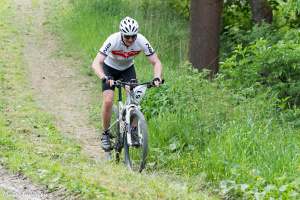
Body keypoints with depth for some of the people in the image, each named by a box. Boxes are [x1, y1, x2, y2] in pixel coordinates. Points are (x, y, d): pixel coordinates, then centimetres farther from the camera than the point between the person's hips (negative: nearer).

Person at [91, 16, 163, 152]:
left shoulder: (141, 41, -29)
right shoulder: (113, 40, -36)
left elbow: (156, 62, -23)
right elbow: (96, 63, -42)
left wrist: (157, 77, -43)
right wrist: (105, 78, -59)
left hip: (127, 69, 2)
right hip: (110, 68, -2)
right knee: (108, 101, -18)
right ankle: (105, 134, 0)